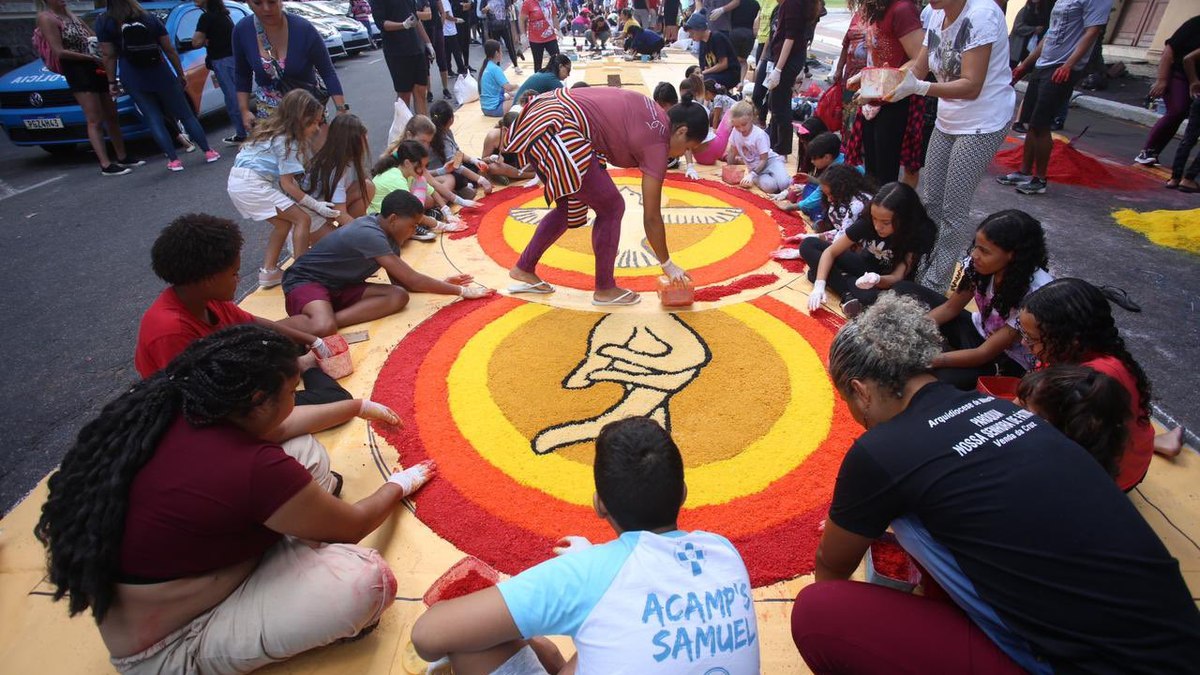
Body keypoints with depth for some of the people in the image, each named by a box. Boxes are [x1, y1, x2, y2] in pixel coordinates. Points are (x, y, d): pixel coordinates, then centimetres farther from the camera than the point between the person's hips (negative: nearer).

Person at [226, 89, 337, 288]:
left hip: (238, 182, 9)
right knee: (302, 219, -7)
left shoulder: (274, 131, 15)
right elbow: (287, 185, -13)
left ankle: (268, 272, 19)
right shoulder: (287, 142, -13)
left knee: (284, 222, 18)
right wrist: (317, 206, -9)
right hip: (252, 185, -9)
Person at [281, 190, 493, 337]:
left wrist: (443, 283, 1)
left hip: (338, 286, 10)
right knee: (323, 328, -43)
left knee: (398, 297, -17)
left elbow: (400, 281, 11)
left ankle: (326, 319, -23)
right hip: (306, 281, -10)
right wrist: (461, 291, -20)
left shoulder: (386, 233, 3)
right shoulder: (370, 234, -26)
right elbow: (412, 280, -27)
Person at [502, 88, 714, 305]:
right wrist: (668, 265, 7)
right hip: (555, 130, -10)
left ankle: (523, 269, 32)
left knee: (570, 205, 22)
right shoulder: (656, 143, -6)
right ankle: (604, 289, 14)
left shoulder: (652, 112, 16)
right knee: (611, 208, 1)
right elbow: (651, 216, -3)